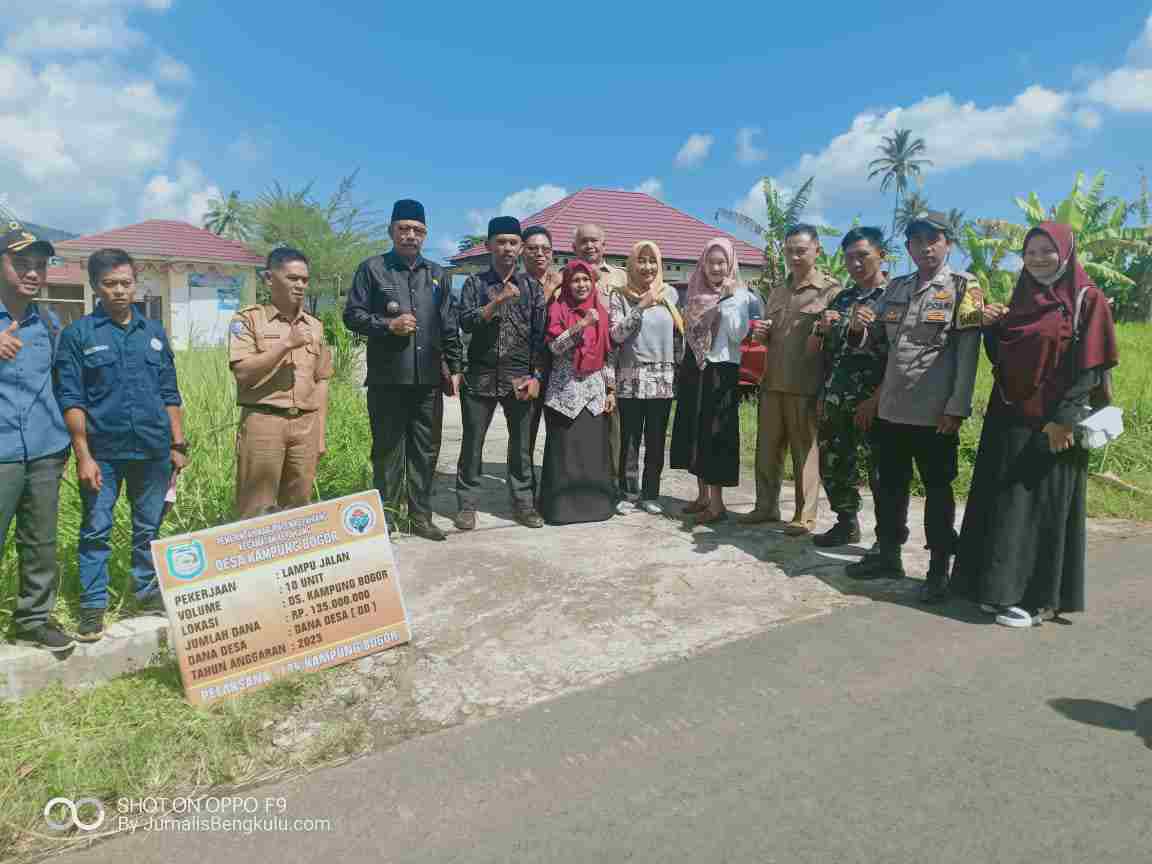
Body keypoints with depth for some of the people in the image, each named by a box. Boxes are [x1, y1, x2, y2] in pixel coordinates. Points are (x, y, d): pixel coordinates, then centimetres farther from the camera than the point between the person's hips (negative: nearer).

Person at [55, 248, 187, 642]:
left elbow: (170, 394, 11)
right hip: (102, 452, -3)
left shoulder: (154, 332, 9)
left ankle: (148, 591, 27)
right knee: (96, 530, 5)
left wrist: (178, 444, 7)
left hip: (153, 450, 3)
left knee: (149, 528, 13)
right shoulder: (78, 334, -1)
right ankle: (92, 605, 16)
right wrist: (83, 455, -11)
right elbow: (70, 399, -5)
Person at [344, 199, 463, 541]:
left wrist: (454, 367, 9)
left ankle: (421, 516, 19)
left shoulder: (437, 275, 15)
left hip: (429, 379, 4)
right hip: (387, 379, -3)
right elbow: (352, 315, 0)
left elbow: (449, 326, 14)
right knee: (388, 451, 3)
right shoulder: (372, 269, 3)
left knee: (426, 450, 8)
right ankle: (386, 516, 14)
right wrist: (388, 324, -14)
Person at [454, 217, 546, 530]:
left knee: (522, 444, 6)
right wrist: (499, 300, -18)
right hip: (480, 376, -1)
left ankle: (523, 502, 18)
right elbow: (466, 322, -9)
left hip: (520, 378, 1)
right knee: (472, 442, 3)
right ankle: (467, 504, 14)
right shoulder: (475, 283, 5)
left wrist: (536, 376, -2)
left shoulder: (532, 286, 8)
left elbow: (540, 334, 5)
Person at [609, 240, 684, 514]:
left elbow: (679, 334, 16)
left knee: (656, 441, 7)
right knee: (629, 440, 0)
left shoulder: (670, 293, 10)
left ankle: (650, 494, 16)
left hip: (663, 379, 3)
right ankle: (627, 492, 13)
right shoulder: (620, 296, 0)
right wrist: (641, 306, -18)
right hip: (631, 378, -3)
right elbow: (617, 334, -12)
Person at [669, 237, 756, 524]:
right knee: (693, 432, 10)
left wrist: (725, 302, -18)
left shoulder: (739, 296, -5)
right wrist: (683, 369, 14)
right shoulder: (696, 293, 11)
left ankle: (717, 502, 1)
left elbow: (738, 335, -16)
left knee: (716, 434, -5)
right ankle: (702, 496, 22)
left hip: (721, 371, -6)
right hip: (693, 370, 6)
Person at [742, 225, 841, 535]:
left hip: (805, 385, -6)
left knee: (805, 451, 2)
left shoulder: (831, 290, -2)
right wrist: (760, 333, 3)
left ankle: (805, 516, 11)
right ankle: (766, 506, 23)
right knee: (767, 448, 10)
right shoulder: (778, 291, 17)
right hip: (772, 382, 6)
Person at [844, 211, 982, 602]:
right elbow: (878, 343, 17)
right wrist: (860, 326, -7)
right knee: (889, 485, 13)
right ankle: (887, 553, 28)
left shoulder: (964, 286, -3)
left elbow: (968, 351, -9)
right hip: (890, 409, 5)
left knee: (937, 489, 5)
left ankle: (939, 568, 16)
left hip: (935, 412, -5)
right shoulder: (896, 287, 13)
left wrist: (957, 408, -16)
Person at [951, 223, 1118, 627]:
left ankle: (1038, 597, 6)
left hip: (1052, 423, -6)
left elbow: (1090, 366, -11)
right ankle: (1001, 586, 19)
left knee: (1043, 505, -2)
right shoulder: (1021, 298, 13)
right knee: (1002, 503, 8)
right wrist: (990, 326, -2)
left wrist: (1065, 418, -17)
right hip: (1009, 418, 6)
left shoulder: (1086, 300, -5)